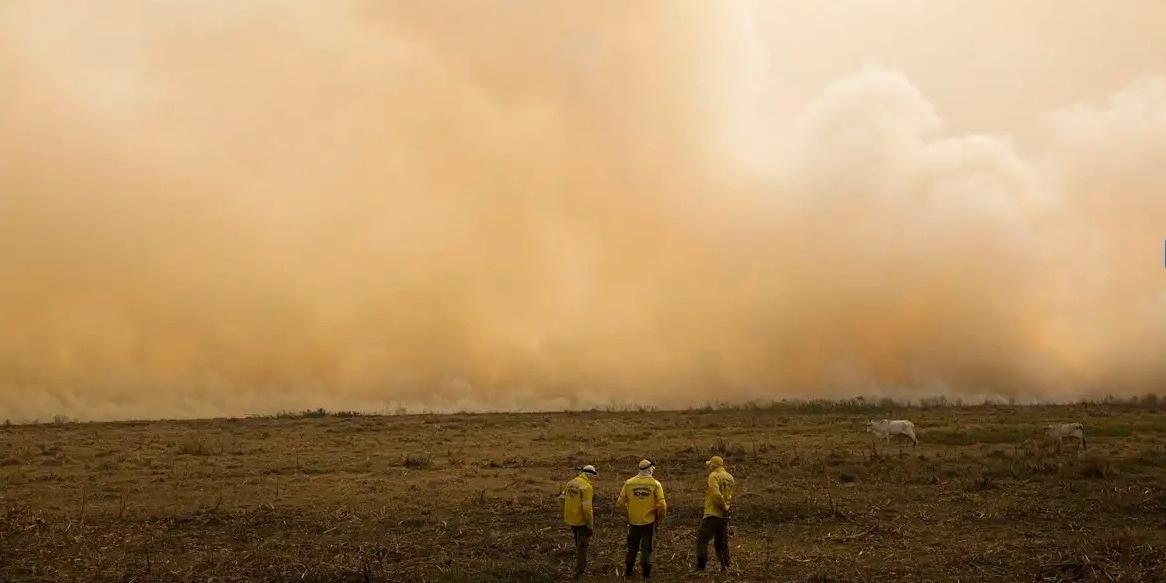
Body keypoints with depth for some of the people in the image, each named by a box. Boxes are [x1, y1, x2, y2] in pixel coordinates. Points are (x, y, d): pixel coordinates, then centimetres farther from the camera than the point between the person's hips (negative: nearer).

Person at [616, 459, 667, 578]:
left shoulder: (629, 483, -5)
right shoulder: (655, 484, -9)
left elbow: (620, 503, -3)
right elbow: (661, 505, -13)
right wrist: (660, 518, 4)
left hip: (633, 521, 2)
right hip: (649, 521, -2)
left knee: (632, 547, 17)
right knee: (646, 548, 10)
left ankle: (628, 571, 21)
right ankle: (646, 572, 11)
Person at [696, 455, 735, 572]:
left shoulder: (714, 476, -11)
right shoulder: (729, 477, 13)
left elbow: (716, 494, -22)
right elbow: (729, 495, 15)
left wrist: (725, 507, -14)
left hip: (713, 514, -8)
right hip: (725, 515, 8)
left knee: (702, 538, -5)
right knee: (722, 541, 15)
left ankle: (701, 566, -12)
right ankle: (725, 566, 14)